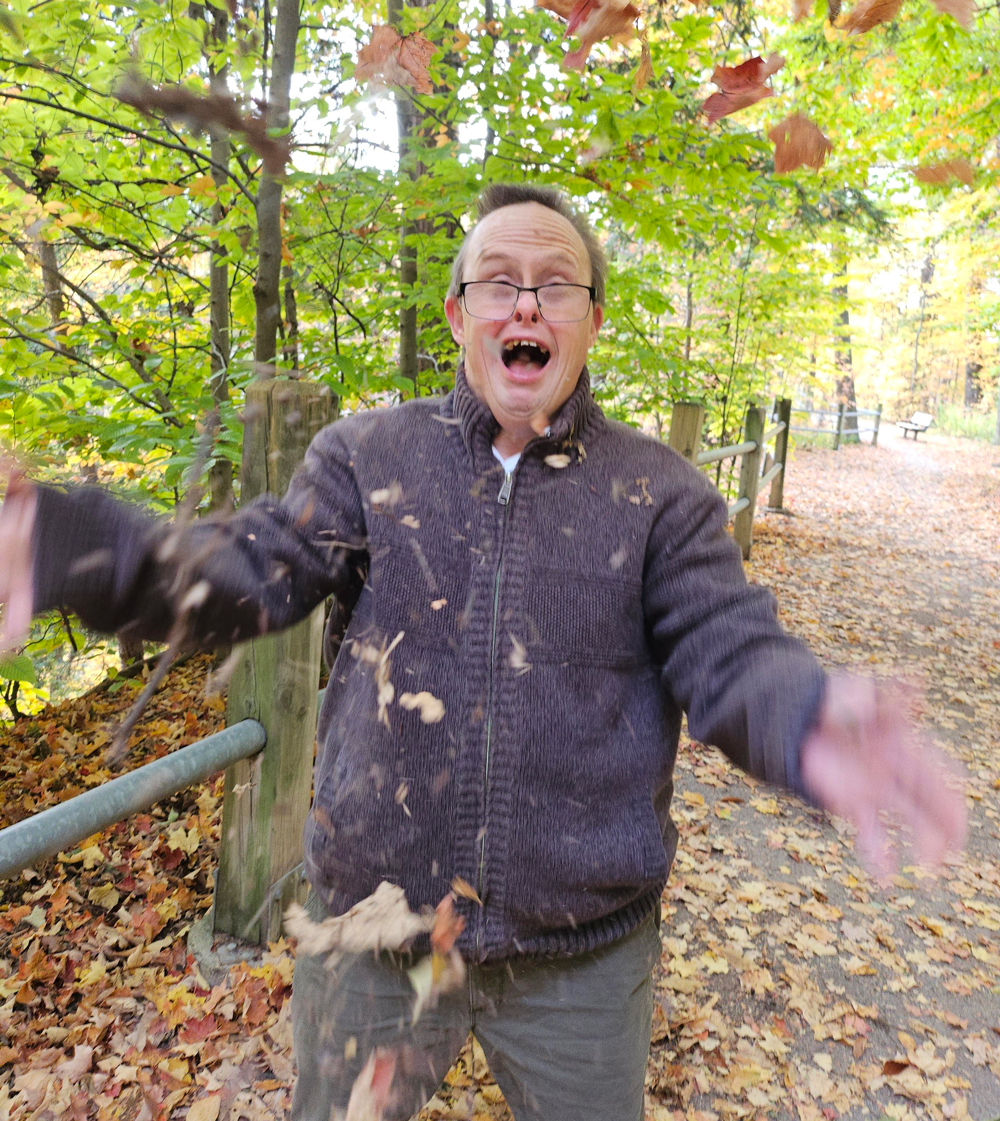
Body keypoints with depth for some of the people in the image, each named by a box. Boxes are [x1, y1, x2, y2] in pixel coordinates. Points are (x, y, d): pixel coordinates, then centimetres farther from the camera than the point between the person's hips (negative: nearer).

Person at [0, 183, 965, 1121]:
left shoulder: (658, 492, -4)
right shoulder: (368, 455, -1)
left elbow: (727, 653, -10)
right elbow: (252, 575, -7)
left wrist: (807, 722, -34)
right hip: (372, 920, 1)